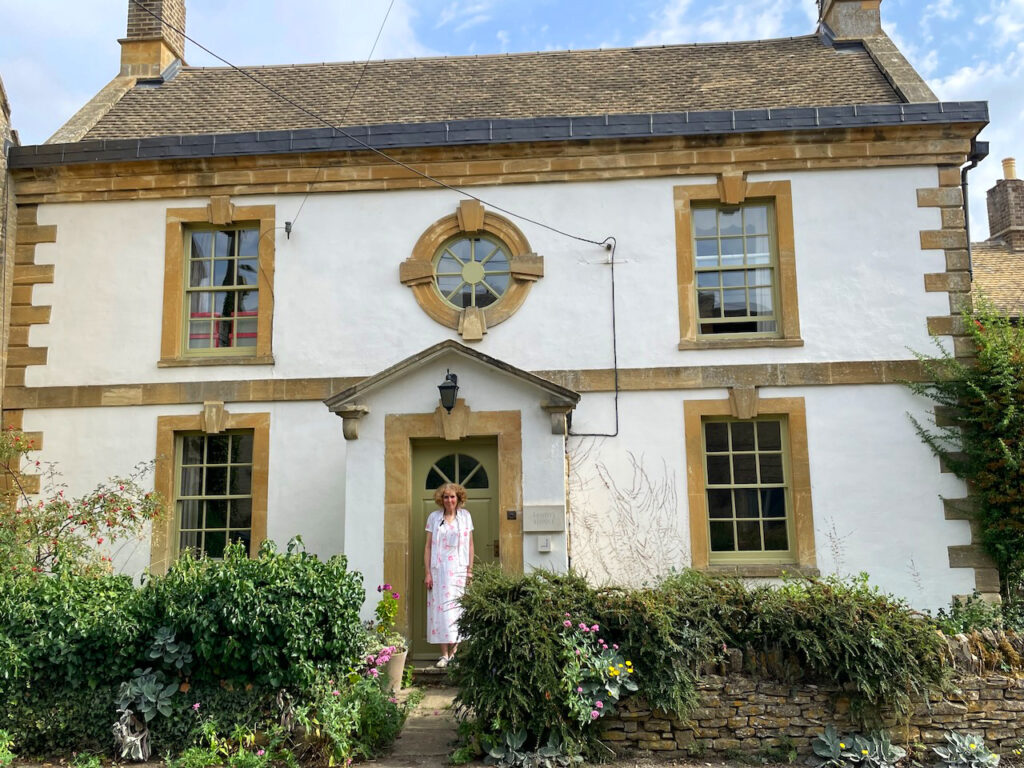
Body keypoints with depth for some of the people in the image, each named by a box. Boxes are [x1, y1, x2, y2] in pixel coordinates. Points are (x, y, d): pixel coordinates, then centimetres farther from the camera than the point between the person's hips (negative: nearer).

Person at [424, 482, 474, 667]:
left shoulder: (465, 516, 6)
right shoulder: (434, 517, 4)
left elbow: (470, 544, 8)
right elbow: (428, 546, 4)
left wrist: (470, 569, 2)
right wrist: (427, 572, -1)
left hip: (459, 570, 0)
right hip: (439, 569, 0)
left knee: (457, 609, 0)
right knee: (440, 609, -2)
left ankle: (455, 650, 12)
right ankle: (445, 654, 3)